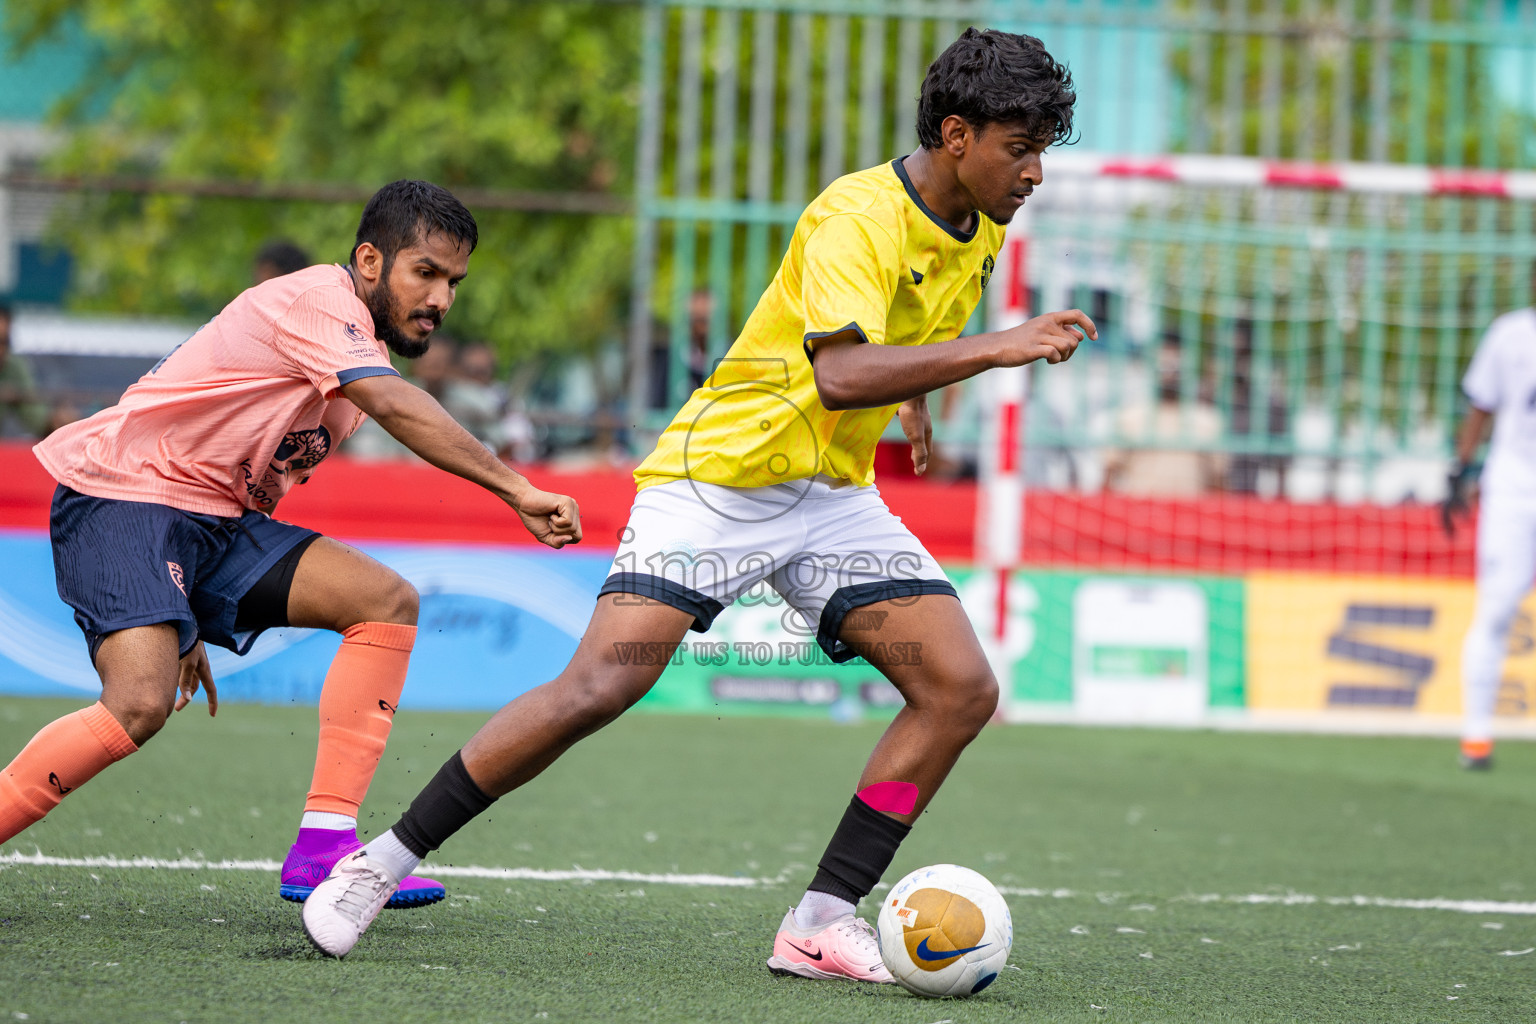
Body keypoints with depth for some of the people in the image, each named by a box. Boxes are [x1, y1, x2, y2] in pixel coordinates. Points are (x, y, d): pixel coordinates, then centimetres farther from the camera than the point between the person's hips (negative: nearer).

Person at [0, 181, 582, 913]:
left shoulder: (362, 346, 16)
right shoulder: (318, 301, -14)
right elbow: (398, 408, -32)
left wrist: (190, 625, 24)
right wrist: (517, 491, -36)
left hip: (213, 521, 10)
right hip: (118, 496, -9)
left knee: (386, 600, -6)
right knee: (141, 703, -30)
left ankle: (324, 844, -12)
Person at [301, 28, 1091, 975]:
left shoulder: (979, 233, 5)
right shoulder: (858, 216, -21)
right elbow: (839, 374, -38)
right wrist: (994, 349, -39)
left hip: (834, 497, 8)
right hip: (723, 473, -8)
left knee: (963, 689, -9)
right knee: (598, 688, -20)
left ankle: (824, 924, -4)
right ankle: (383, 861, -6)